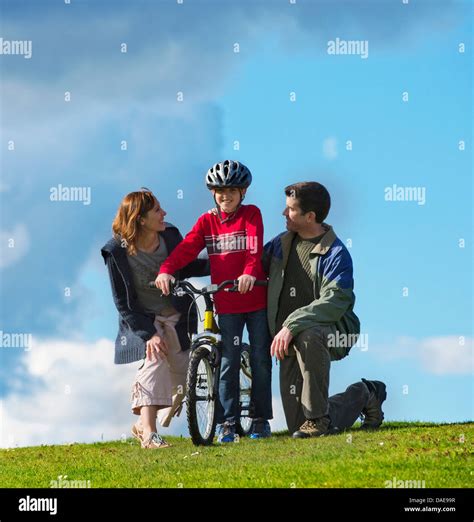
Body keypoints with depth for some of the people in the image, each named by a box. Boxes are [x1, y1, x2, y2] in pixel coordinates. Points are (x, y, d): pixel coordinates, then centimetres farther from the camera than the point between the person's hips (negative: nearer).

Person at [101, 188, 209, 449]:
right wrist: (148, 334, -24)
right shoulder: (117, 251, -19)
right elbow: (122, 303, -15)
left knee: (182, 378, 0)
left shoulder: (170, 235, -8)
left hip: (176, 318, 5)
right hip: (143, 320, -5)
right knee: (154, 362, -28)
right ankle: (149, 435, -27)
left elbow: (186, 269, 10)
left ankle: (144, 424, 26)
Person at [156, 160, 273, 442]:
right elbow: (187, 248, -6)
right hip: (226, 303, 1)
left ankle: (261, 419, 14)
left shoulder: (251, 214, 0)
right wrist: (166, 270, -23)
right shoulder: (207, 221, 6)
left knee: (261, 360, 5)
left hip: (256, 299, -1)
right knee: (229, 363, 0)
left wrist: (250, 272, -34)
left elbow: (255, 246, -15)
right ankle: (227, 422, 5)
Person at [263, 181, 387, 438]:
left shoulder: (336, 253, -12)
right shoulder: (281, 243, 8)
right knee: (297, 424, 1)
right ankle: (362, 396, 27)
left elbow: (334, 302, -24)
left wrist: (292, 325, -33)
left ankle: (318, 417, -29)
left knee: (307, 335, -43)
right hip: (290, 340, 6)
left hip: (333, 330, -6)